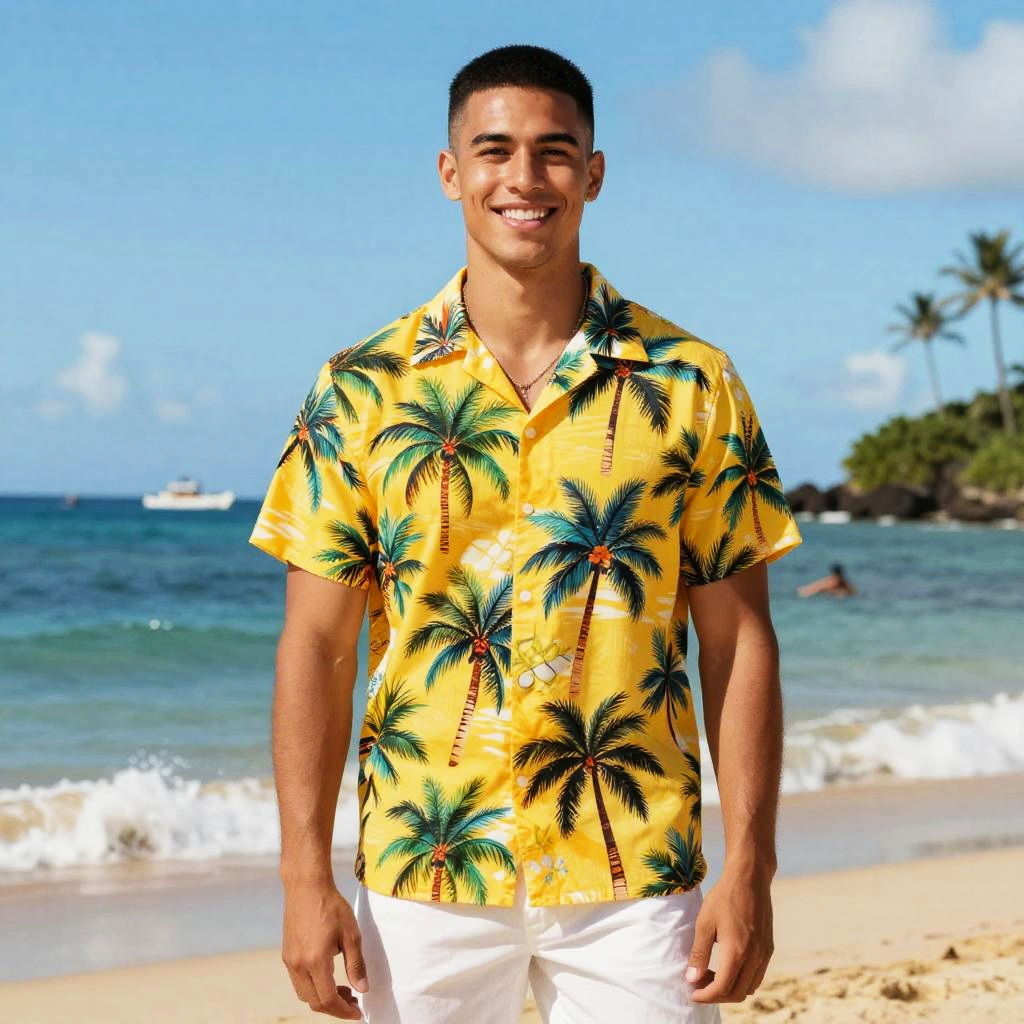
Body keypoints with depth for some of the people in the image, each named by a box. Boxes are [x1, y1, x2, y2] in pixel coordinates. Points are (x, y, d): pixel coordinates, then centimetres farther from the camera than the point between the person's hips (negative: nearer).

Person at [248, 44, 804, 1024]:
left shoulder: (691, 384, 2)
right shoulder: (363, 390, 2)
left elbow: (738, 640, 2)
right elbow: (316, 646, 1)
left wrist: (749, 869, -4)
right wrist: (305, 878, -5)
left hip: (635, 880, 0)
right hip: (424, 876, 0)